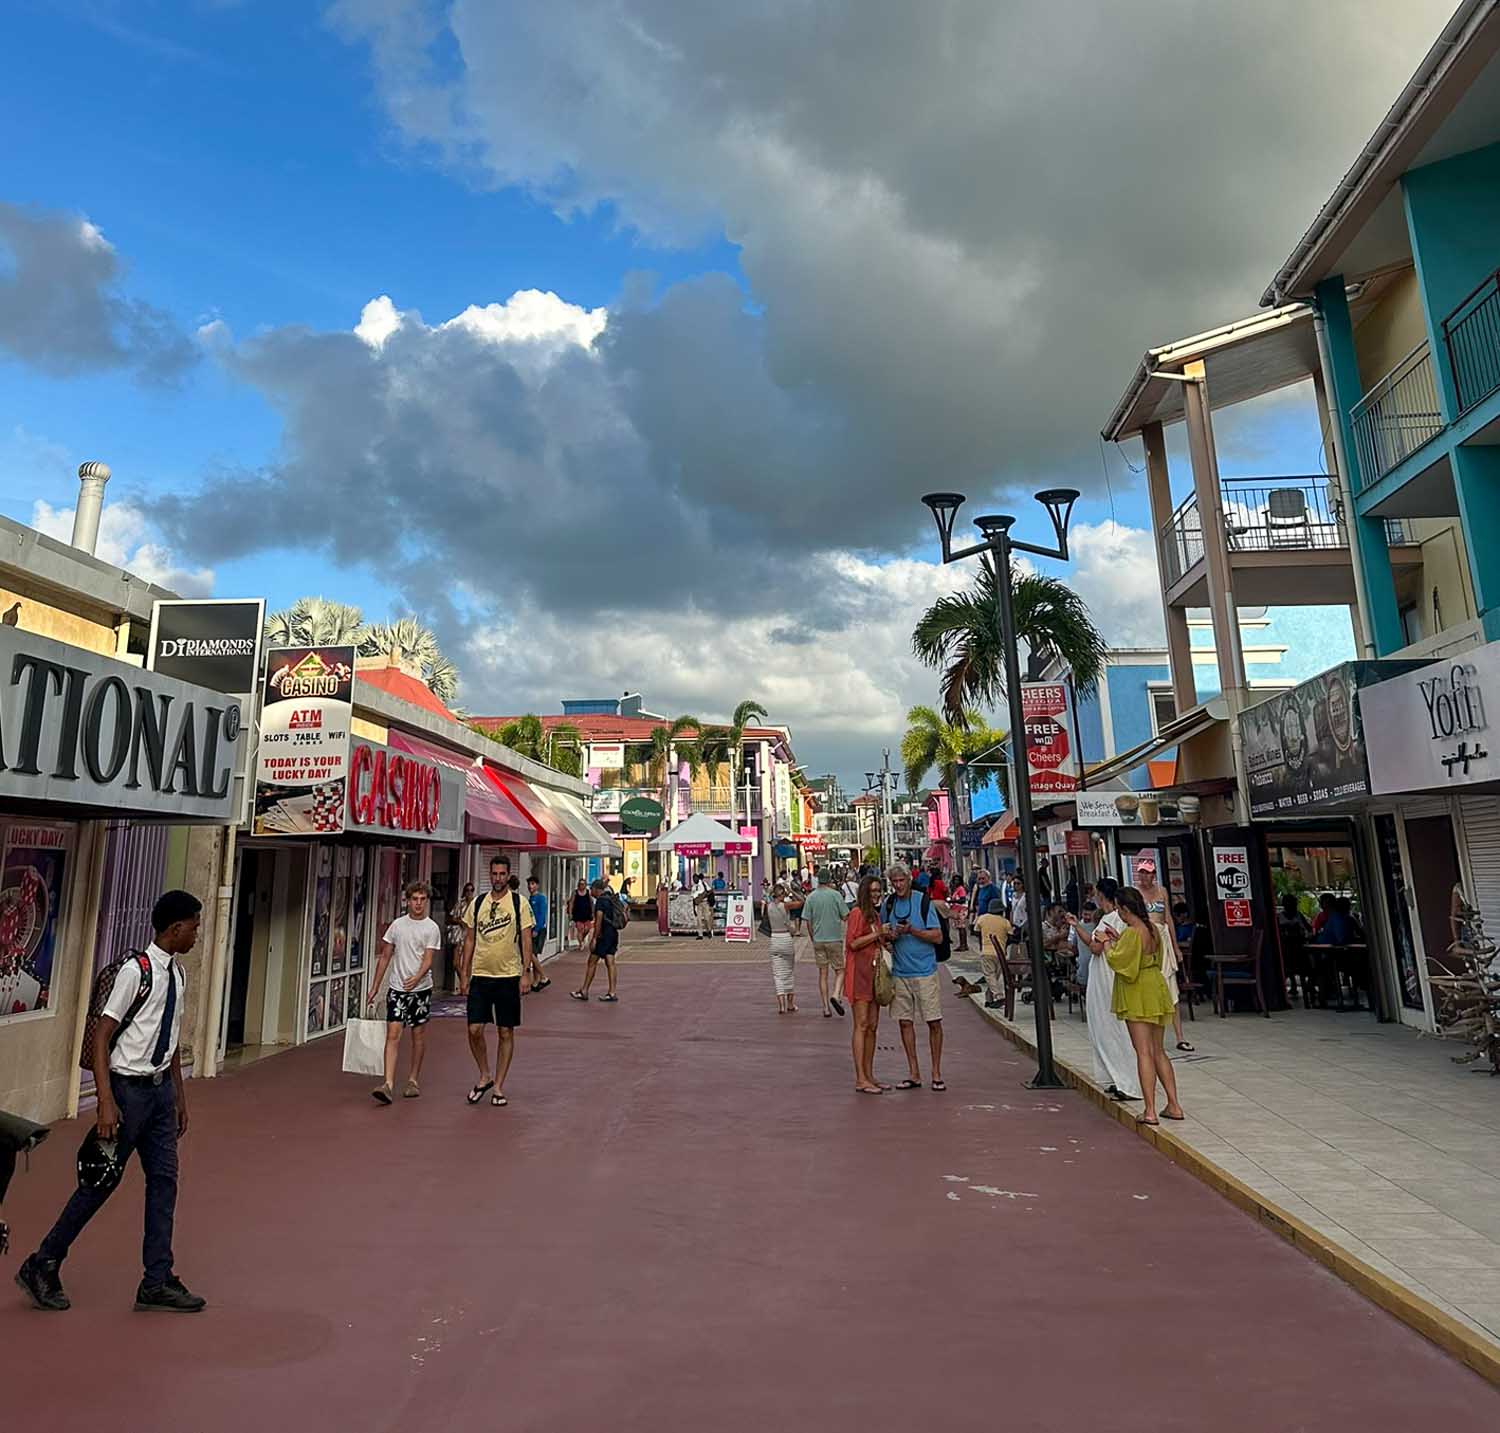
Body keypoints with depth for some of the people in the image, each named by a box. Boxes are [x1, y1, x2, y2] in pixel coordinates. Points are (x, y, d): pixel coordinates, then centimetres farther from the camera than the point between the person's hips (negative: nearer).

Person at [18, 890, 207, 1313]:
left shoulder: (177, 975, 5)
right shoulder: (135, 971, -19)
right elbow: (101, 1037, -18)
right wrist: (106, 1102, -21)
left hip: (160, 1088, 7)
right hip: (130, 1087, -7)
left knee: (164, 1180, 9)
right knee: (102, 1181, 6)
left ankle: (157, 1282, 18)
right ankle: (42, 1266, 29)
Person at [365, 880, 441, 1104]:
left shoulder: (431, 928, -4)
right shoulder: (397, 925, 4)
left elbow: (428, 959, -12)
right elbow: (385, 957, 10)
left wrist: (417, 977, -32)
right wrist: (374, 987, 9)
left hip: (421, 988, -1)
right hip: (397, 988, 2)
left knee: (418, 1035, 8)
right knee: (393, 1034, -8)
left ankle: (413, 1080, 22)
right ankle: (388, 1084, -11)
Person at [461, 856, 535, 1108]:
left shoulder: (520, 903, -3)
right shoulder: (478, 902, 6)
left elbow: (526, 940, -2)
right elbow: (470, 939, 11)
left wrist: (525, 973, -8)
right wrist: (465, 972, 7)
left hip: (508, 976, -2)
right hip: (480, 975, 2)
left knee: (506, 1032, 4)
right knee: (475, 1030, -2)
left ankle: (498, 1086, 17)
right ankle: (484, 1076, 21)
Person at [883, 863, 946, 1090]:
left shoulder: (923, 901, -7)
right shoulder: (888, 904, 5)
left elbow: (938, 936, -9)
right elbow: (882, 931, 17)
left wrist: (911, 930, -20)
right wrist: (889, 935, -5)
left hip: (925, 971, -4)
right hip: (900, 972, 4)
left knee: (934, 1022, 0)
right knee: (905, 1021, 7)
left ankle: (936, 1073, 14)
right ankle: (914, 1074, 17)